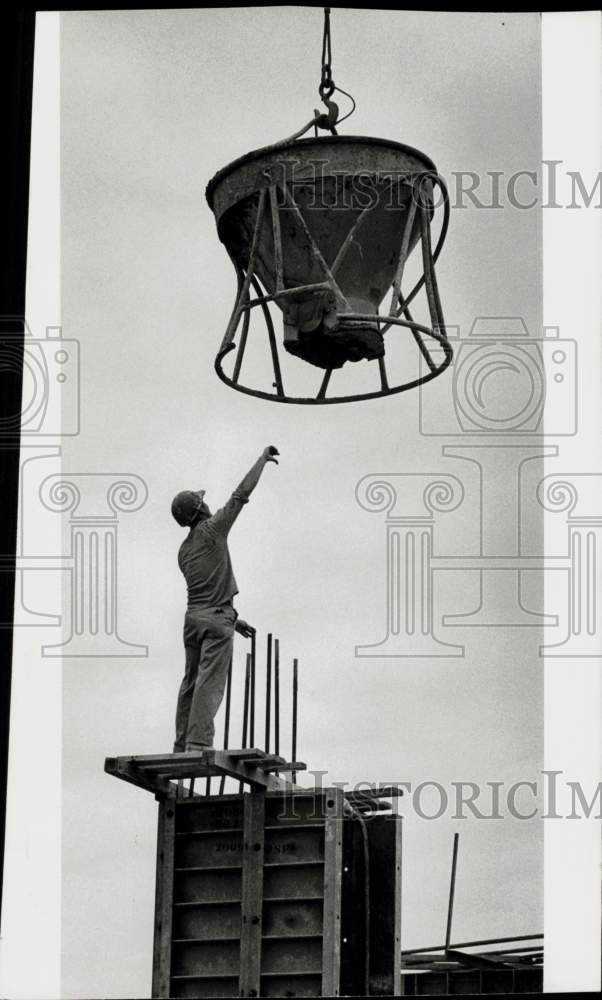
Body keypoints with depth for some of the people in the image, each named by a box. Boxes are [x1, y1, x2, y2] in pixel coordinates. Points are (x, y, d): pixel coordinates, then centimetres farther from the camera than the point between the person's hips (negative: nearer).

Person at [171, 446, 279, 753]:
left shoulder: (184, 549, 17)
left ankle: (182, 747, 10)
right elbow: (242, 492, -5)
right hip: (216, 618, -7)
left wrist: (232, 619, 26)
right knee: (210, 682, -11)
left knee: (190, 682, 10)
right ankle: (199, 743, -19)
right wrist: (263, 458, 6)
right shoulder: (212, 529, -4)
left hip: (193, 617, 7)